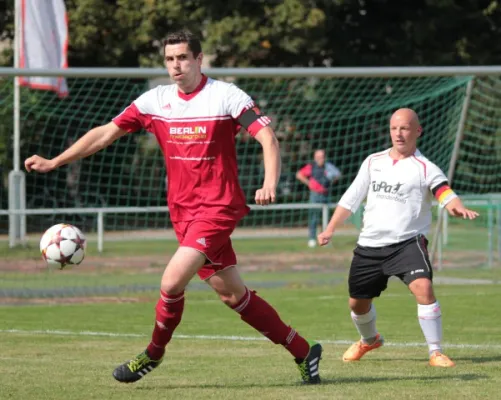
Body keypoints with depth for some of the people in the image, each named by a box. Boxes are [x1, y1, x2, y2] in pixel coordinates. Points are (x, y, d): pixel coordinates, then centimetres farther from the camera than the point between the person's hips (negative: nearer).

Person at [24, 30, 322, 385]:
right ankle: (302, 351, 16)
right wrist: (54, 162, 6)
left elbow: (268, 139, -13)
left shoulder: (226, 96, -9)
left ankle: (154, 353, 8)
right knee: (232, 294, 6)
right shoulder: (156, 101, 5)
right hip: (183, 209, 6)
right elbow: (106, 133, 10)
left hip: (218, 206, -6)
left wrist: (269, 184, -30)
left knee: (172, 282, -18)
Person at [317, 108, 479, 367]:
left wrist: (457, 207, -42)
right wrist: (330, 229, 11)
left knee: (423, 288, -28)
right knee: (358, 302, 14)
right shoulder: (373, 162, 11)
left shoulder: (425, 169, -4)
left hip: (407, 242, -5)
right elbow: (351, 198, 17)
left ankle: (436, 352, -19)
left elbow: (446, 194, -20)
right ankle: (369, 340, 46)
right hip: (369, 245, 5)